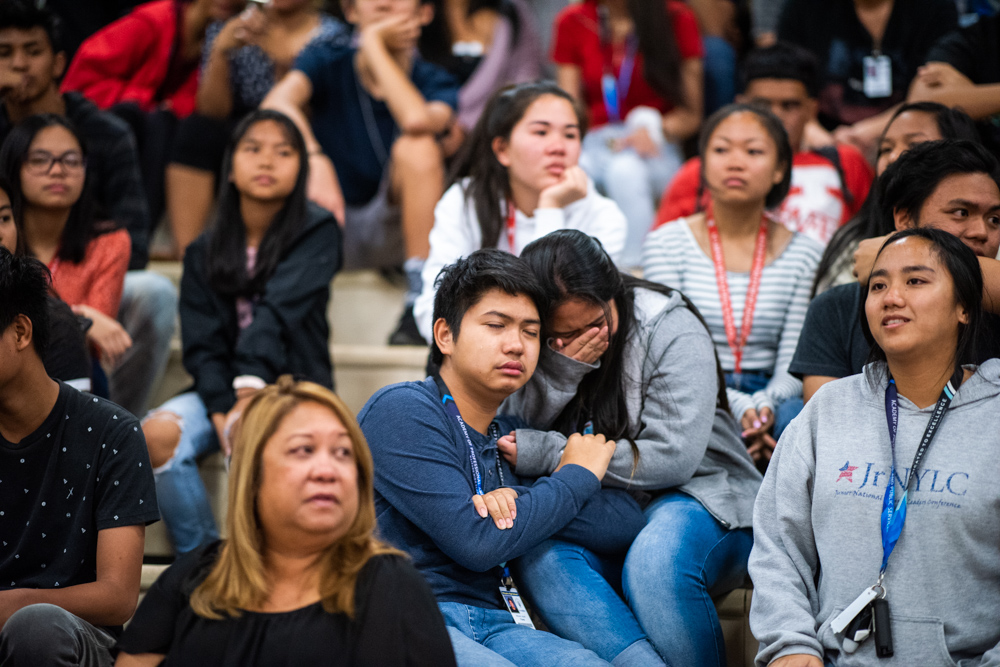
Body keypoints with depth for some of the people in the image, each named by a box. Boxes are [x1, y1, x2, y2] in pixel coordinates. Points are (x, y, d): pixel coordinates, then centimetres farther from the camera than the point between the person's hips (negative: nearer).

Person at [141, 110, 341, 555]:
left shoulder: (317, 233, -1)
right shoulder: (205, 251, 9)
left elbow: (278, 312, -17)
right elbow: (201, 343, 0)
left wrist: (253, 385, -29)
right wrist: (222, 412, -18)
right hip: (221, 389, 4)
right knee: (157, 433, -27)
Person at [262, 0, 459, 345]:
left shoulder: (434, 83, -5)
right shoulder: (326, 63, -3)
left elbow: (417, 119, -32)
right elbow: (276, 104, -26)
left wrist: (374, 44, -22)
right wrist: (317, 162, -44)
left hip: (393, 232, 0)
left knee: (418, 145, -28)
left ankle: (419, 303, -26)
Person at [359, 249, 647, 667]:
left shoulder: (515, 434, 19)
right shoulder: (400, 410, -3)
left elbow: (626, 526, 12)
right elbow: (477, 543, -12)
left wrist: (517, 501, -5)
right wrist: (577, 477, 2)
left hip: (492, 624, 5)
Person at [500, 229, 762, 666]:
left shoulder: (673, 331, -10)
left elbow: (673, 456, -19)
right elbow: (511, 439, -5)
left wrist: (544, 454, -19)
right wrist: (560, 370, -21)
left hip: (694, 497, -3)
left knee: (656, 560, -37)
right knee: (539, 555, -30)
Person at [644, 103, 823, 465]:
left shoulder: (803, 254, 8)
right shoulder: (667, 244, 4)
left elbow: (793, 365, 2)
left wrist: (763, 405, -22)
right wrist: (736, 406, -23)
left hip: (769, 398, 2)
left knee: (796, 416, -33)